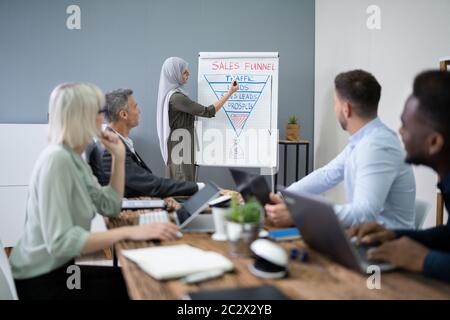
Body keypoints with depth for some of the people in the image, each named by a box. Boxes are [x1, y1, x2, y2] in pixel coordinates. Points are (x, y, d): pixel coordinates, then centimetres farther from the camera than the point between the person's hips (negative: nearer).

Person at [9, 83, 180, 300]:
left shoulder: (75, 158, 6)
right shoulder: (56, 159, -24)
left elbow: (110, 207, 13)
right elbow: (60, 242, -31)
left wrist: (118, 157, 5)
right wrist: (129, 232, -35)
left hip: (57, 269, 9)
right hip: (41, 281, -8)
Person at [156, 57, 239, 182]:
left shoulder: (171, 93, 9)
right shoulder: (176, 97, -23)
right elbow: (208, 112, -22)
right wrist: (230, 92, -17)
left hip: (181, 146, 10)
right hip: (180, 148, -10)